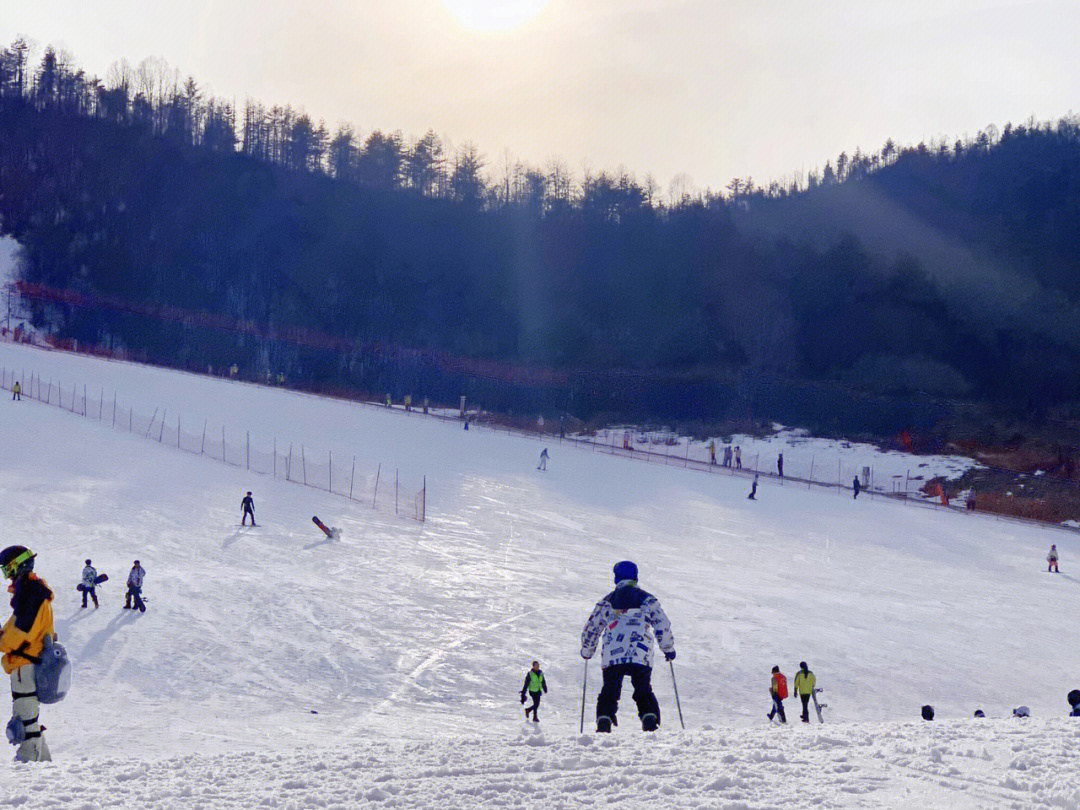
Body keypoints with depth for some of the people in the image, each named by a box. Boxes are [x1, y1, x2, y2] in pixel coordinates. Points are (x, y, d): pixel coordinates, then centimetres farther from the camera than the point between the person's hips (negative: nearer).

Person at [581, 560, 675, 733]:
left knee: (609, 692, 7)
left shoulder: (607, 601, 12)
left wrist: (587, 652, 33)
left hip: (612, 657, 0)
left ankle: (604, 720, -10)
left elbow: (591, 628, 17)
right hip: (640, 657, 0)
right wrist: (669, 649, 23)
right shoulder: (647, 599, 10)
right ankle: (650, 719, -14)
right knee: (644, 692, 6)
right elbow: (663, 625, 9)